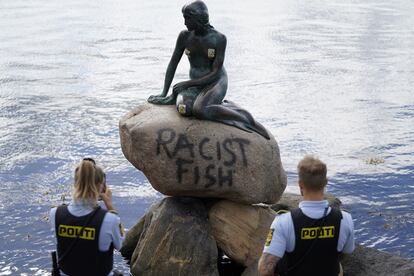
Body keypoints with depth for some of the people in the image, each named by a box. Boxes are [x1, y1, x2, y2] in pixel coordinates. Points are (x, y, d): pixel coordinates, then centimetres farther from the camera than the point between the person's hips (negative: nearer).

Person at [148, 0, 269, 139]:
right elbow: (173, 64, 3)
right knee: (184, 109, -32)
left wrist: (186, 84, -21)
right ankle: (223, 106, -5)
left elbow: (215, 73, -17)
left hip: (216, 83, -4)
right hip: (196, 85, 4)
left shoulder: (219, 39, -16)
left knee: (199, 110, -37)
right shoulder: (184, 36, -5)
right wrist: (164, 93, -3)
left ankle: (248, 120, -22)